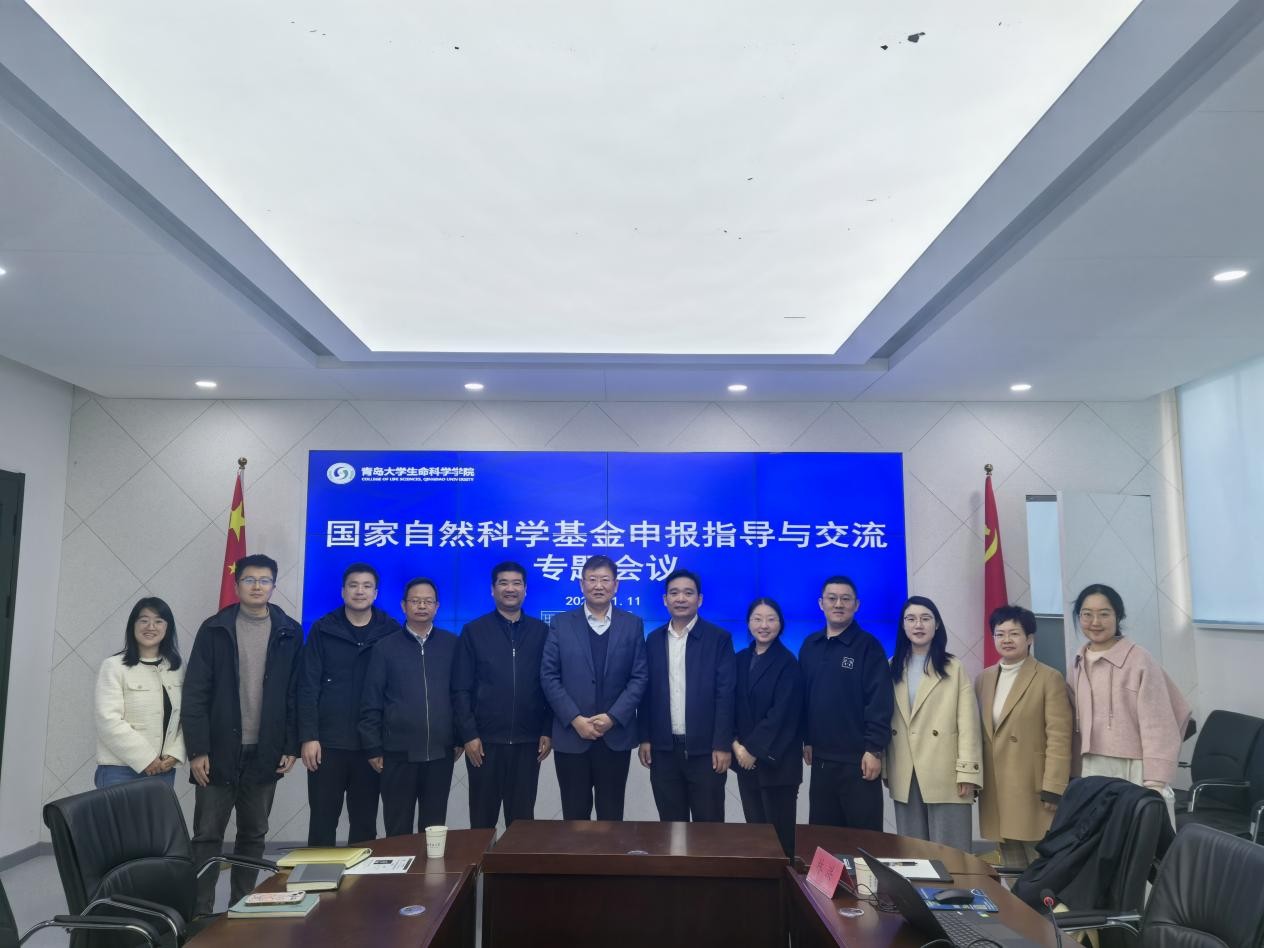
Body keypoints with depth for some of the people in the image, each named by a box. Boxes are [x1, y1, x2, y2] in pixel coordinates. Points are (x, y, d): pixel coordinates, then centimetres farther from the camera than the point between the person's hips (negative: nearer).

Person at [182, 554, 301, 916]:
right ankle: (201, 911, 14)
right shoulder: (215, 629, -1)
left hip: (265, 753, 2)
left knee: (253, 835, 11)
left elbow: (295, 694, 3)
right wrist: (197, 750, -10)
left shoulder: (289, 633, 3)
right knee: (207, 836, 4)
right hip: (220, 751, -1)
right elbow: (195, 694, -4)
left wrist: (291, 746, -2)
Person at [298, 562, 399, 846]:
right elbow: (308, 687, -2)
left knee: (365, 823, 10)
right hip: (328, 742, 0)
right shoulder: (323, 630, 1)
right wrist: (308, 736, -8)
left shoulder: (391, 631, 1)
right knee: (322, 821, 7)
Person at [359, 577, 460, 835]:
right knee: (397, 828, 7)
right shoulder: (385, 647, 2)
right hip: (398, 752, -1)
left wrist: (460, 737, 5)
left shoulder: (452, 645, 4)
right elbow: (371, 702, 2)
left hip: (441, 751, 1)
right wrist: (373, 747, -1)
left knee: (434, 827, 9)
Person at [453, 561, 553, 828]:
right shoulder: (473, 631, 2)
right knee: (482, 817, 8)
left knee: (522, 817, 8)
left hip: (527, 740, 1)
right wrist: (468, 734, -7)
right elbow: (461, 690, -1)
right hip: (485, 740, -1)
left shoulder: (541, 632, 5)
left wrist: (548, 731, 0)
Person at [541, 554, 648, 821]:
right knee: (575, 814, 7)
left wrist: (612, 717, -11)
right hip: (571, 734, 0)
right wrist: (575, 719, -11)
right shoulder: (561, 623, 4)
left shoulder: (632, 625, 5)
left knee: (611, 814, 7)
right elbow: (549, 676, -2)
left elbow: (639, 677, 0)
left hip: (616, 735, 0)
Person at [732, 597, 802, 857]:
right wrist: (736, 744, -5)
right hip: (745, 757, 5)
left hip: (776, 760, -5)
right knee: (754, 826, 8)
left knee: (779, 828, 0)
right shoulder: (741, 659, 9)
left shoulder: (788, 663, -7)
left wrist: (755, 750, -13)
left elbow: (782, 714, -14)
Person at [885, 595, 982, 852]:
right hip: (904, 778, 4)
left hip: (945, 776, -4)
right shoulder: (892, 669, 12)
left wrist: (967, 772, -11)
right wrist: (884, 768, 7)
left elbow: (968, 724, -5)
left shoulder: (954, 669, 0)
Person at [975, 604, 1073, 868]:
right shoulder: (983, 679, 13)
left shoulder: (1049, 678, -5)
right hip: (995, 791, 5)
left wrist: (1053, 789, -14)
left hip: (1033, 790, -5)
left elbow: (1059, 738, -9)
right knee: (1010, 871, 9)